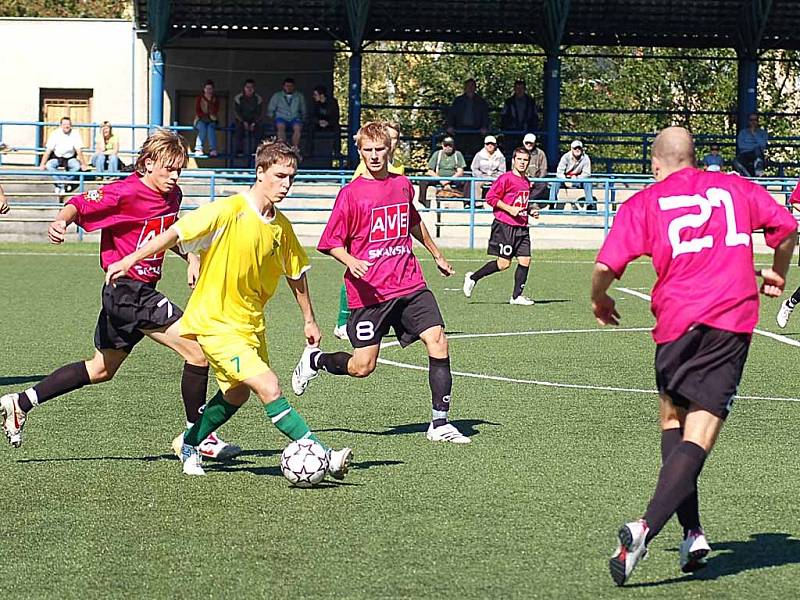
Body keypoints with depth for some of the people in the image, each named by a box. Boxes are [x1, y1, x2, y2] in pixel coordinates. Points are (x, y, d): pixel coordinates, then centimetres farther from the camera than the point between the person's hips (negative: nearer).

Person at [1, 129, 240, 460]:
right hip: (129, 292, -10)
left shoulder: (172, 195, 9)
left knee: (101, 369, 20)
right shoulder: (126, 192, -16)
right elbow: (80, 204, -19)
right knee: (198, 352, -12)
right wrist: (60, 221, -39)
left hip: (142, 293, 10)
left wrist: (191, 258, 14)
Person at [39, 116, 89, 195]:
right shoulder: (55, 134, -10)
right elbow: (48, 151, -10)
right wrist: (42, 164, -16)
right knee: (49, 165, -31)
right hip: (57, 158, 0)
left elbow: (78, 151, -9)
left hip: (70, 159, 0)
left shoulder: (75, 134, -9)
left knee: (77, 166, -31)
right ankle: (61, 185, -30)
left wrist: (83, 164, -15)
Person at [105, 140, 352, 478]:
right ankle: (324, 456, -21)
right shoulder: (228, 211, -18)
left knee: (237, 394, 21)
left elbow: (296, 273, 17)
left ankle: (189, 444, 43)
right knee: (268, 387, -19)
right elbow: (177, 233, -17)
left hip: (251, 324, 8)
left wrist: (309, 320, 23)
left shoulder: (281, 227, 3)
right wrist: (131, 259, -22)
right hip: (215, 322, -8)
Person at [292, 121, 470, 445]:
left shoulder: (403, 185, 10)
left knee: (438, 342, -12)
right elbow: (331, 242, -4)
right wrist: (350, 262, -23)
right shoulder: (351, 193, -6)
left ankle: (440, 424, -6)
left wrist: (437, 256, 38)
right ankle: (315, 360, 29)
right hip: (369, 291, -4)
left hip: (409, 285, 4)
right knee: (362, 367, -3)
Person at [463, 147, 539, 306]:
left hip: (522, 227, 8)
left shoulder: (526, 181, 16)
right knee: (504, 263, -8)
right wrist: (510, 209, -17)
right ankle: (473, 278, 10)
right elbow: (490, 197, -12)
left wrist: (530, 212, 13)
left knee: (525, 261, -2)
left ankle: (517, 296, 6)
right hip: (505, 226, -8)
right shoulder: (506, 178, -9)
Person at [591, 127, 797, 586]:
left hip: (679, 321, 0)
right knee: (699, 434, -6)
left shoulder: (644, 203, 8)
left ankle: (693, 534, 12)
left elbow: (605, 267, -1)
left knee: (673, 419, 20)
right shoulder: (735, 187, 14)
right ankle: (647, 527, -25)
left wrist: (600, 301, 20)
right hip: (734, 320, 0)